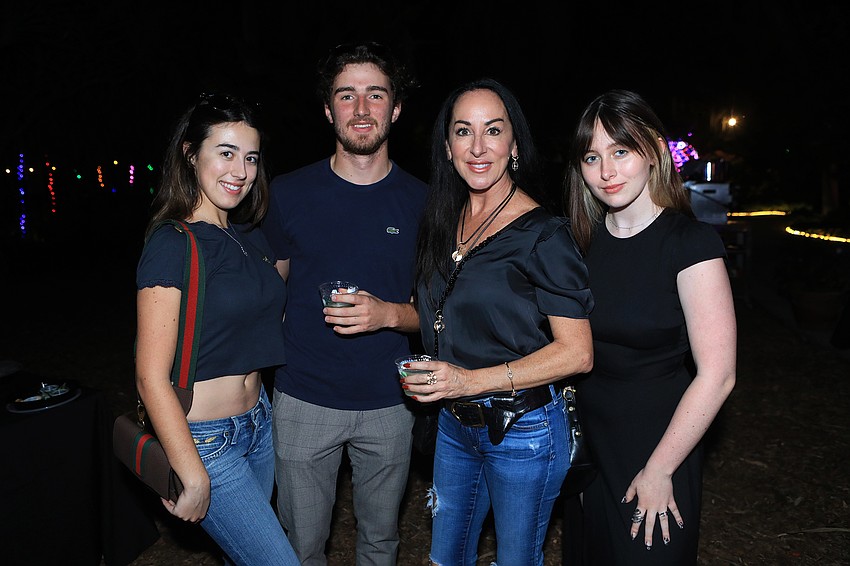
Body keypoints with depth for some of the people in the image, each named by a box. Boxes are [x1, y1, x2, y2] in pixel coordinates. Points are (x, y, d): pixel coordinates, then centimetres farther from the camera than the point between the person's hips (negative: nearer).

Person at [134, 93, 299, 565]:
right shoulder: (172, 244, -16)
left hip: (259, 421, 7)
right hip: (203, 438, -7)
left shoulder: (251, 238, 6)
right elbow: (151, 377, -18)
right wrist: (193, 476, -16)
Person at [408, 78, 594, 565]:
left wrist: (472, 380, -24)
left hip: (522, 430, -6)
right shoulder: (445, 222, 4)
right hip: (455, 422, 7)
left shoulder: (543, 234, -17)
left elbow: (577, 352, -18)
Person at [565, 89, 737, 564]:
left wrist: (659, 470, -16)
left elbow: (716, 376, -19)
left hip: (657, 443, -5)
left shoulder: (692, 243, -17)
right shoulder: (585, 240, 0)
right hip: (586, 439, 5)